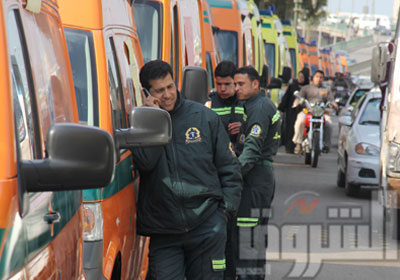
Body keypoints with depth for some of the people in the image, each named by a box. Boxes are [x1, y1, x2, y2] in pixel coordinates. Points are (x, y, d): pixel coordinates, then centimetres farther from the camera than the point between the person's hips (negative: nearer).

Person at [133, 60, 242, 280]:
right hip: (162, 232, -1)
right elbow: (145, 162, -16)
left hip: (206, 227, 1)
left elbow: (229, 168, 11)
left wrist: (226, 208, 2)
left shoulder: (204, 117, 6)